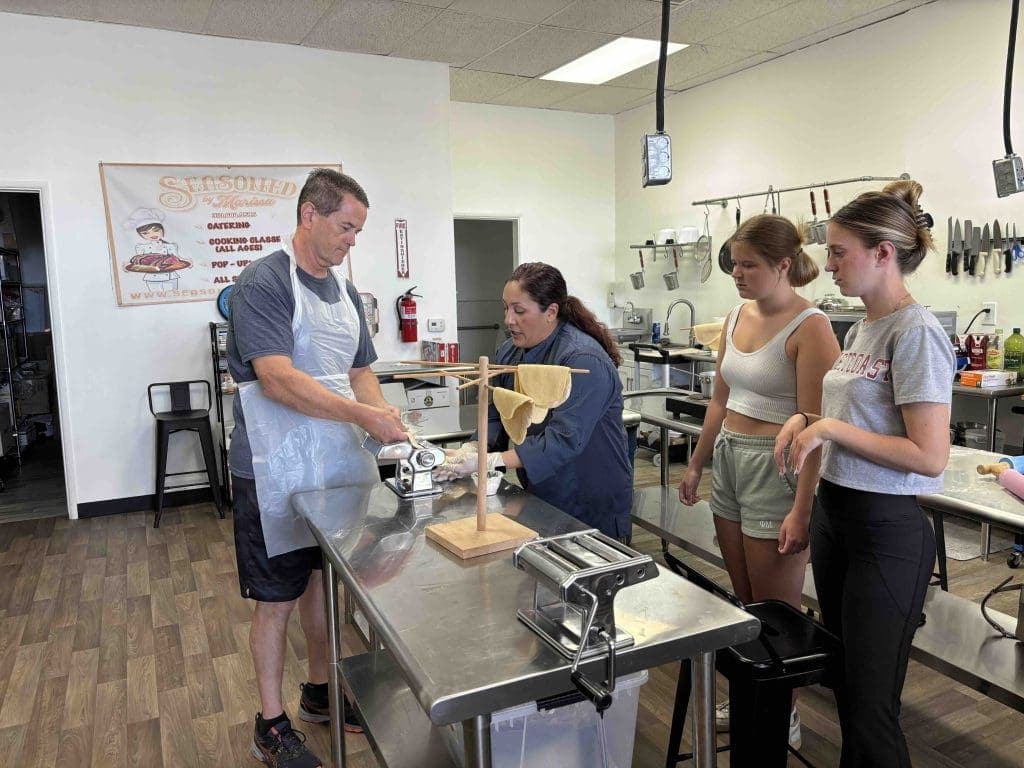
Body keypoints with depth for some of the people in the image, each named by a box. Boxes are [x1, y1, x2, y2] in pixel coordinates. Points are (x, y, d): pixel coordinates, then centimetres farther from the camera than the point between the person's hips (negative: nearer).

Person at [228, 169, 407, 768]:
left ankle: (319, 693, 38)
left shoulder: (345, 289, 11)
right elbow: (277, 378, -23)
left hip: (338, 466, 7)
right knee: (277, 600, 6)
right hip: (278, 473, -7)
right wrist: (363, 415, -27)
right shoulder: (264, 282, -13)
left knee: (323, 581, 19)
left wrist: (385, 416, -4)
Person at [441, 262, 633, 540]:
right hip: (539, 498, 7)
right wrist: (473, 451, -15)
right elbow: (495, 417, 5)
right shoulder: (510, 352, 2)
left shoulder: (583, 361, -24)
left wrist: (492, 461, -32)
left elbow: (564, 439, -31)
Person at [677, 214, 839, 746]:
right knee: (745, 602, 18)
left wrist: (801, 509, -22)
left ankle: (782, 719, 27)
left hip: (777, 468, -7)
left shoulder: (809, 328, -15)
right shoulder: (737, 317, 8)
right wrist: (697, 464, 17)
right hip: (730, 462, 7)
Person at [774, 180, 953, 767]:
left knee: (871, 706, 3)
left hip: (887, 530, -8)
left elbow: (931, 457, -20)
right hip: (835, 514, 9)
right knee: (845, 684, 21)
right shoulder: (861, 329, 9)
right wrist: (807, 420, 1)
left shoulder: (916, 333, -16)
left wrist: (832, 428, -18)